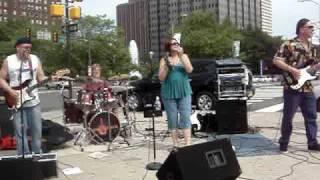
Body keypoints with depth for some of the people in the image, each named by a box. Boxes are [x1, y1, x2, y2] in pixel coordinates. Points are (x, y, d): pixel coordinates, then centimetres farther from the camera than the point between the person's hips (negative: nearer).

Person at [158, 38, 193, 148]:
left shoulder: (184, 56, 8)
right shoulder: (164, 60, 6)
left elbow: (189, 70, -8)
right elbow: (161, 78, 0)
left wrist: (181, 56, -14)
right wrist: (166, 67, -15)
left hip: (184, 92, 0)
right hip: (169, 93, 0)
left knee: (186, 118, -6)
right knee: (172, 120, 2)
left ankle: (188, 144, -7)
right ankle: (175, 144, 10)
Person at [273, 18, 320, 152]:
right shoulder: (289, 44, -7)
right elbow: (276, 60, -11)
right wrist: (291, 69, -19)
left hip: (308, 88, 7)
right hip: (292, 87, -7)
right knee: (288, 116, 1)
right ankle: (284, 143, 13)